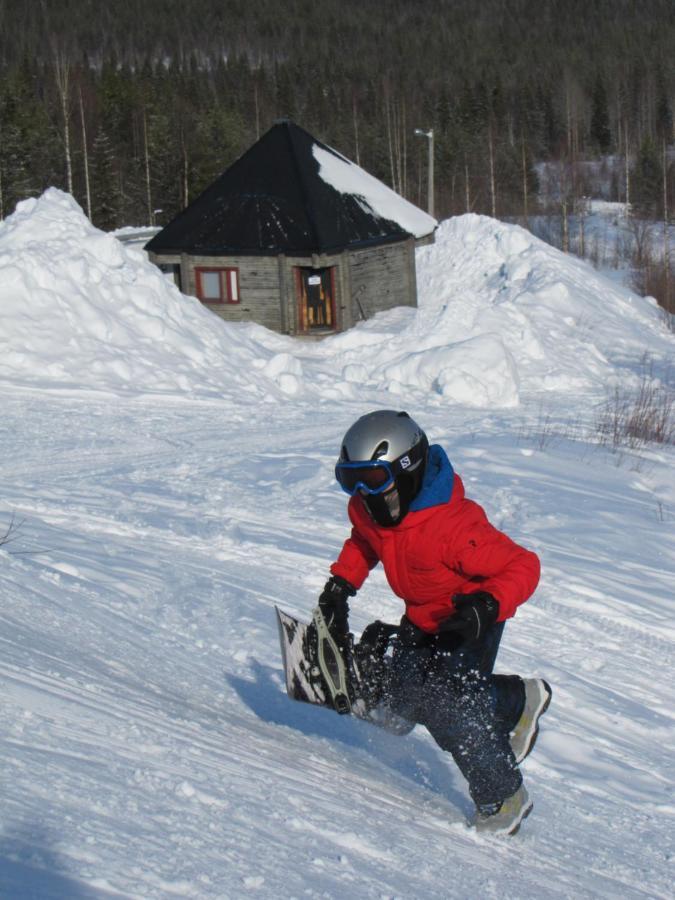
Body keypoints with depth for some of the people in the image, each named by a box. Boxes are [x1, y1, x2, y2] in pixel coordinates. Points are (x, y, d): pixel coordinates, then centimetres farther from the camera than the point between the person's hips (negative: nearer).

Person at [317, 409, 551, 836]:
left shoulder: (453, 527, -38)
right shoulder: (366, 509, -14)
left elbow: (523, 566, -31)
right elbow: (363, 543, 13)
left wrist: (488, 606, -48)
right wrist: (341, 583, -1)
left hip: (471, 619, -8)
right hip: (422, 617, 8)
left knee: (449, 709, -19)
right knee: (404, 698, 2)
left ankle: (503, 796, 4)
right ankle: (519, 700, 21)